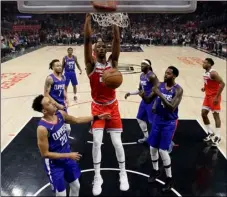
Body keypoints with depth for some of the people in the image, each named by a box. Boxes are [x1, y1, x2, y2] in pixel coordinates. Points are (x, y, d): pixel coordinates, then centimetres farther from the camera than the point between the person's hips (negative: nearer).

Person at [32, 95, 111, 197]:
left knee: (76, 186, 23)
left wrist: (96, 117, 7)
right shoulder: (42, 128, -30)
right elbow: (45, 154, -22)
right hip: (54, 164, -6)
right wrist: (69, 155, -20)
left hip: (68, 158, 7)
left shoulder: (60, 114, -11)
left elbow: (76, 120, 9)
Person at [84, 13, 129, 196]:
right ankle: (97, 177, 17)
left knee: (117, 142, 3)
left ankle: (123, 174, 25)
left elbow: (117, 41, -12)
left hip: (112, 106, 1)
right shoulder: (91, 65, -6)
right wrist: (88, 17, -22)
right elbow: (87, 41, -17)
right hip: (97, 107, -1)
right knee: (97, 142, -3)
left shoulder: (113, 62, -1)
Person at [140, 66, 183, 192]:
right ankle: (155, 170, 35)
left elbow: (172, 108, -28)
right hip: (157, 119, 5)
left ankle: (169, 178, 14)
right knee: (152, 147, 11)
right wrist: (143, 96, -23)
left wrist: (160, 94, -33)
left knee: (162, 150, -7)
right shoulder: (159, 85, -3)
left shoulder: (178, 90, -17)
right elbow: (148, 101, -1)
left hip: (169, 123, -5)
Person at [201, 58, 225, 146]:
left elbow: (222, 84, -24)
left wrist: (217, 97, -25)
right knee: (203, 114, 8)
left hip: (214, 97, -9)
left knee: (216, 115, 0)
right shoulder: (205, 73, 8)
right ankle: (210, 133, 23)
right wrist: (204, 88, 7)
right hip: (208, 96, 9)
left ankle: (217, 136, 11)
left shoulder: (213, 73, -20)